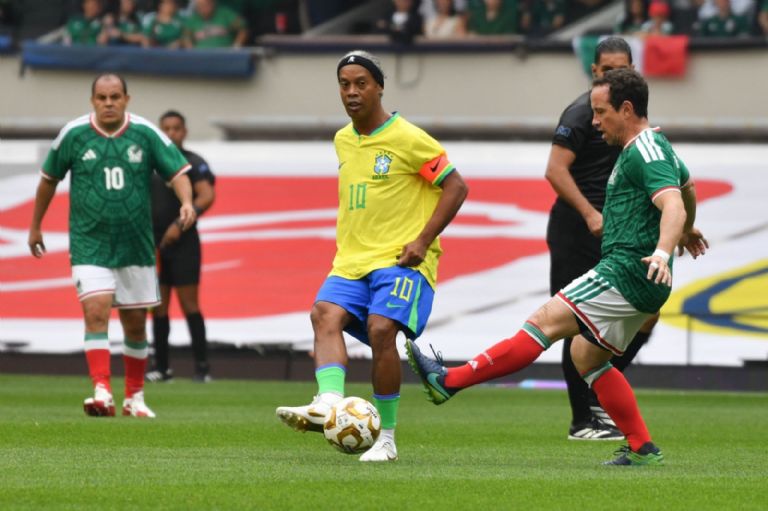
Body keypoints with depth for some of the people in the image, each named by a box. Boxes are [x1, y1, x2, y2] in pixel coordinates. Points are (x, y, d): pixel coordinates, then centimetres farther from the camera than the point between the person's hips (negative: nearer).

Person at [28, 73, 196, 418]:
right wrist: (35, 226, 16)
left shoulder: (146, 134, -2)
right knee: (96, 313, -19)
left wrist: (187, 203, -23)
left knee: (135, 324, 9)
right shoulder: (73, 134, -2)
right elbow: (49, 179, 11)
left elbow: (177, 170, -2)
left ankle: (135, 396, 25)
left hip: (136, 246, 2)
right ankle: (102, 392, -26)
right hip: (89, 244, -2)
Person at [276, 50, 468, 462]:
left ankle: (386, 438, -11)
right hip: (351, 260, 6)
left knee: (381, 329, -23)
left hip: (401, 261, -6)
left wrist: (423, 241, -12)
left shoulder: (408, 140, -7)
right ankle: (329, 403, -41)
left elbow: (456, 187, -5)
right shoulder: (342, 141, 15)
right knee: (325, 314, -21)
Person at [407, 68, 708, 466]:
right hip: (639, 284, 11)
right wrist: (688, 231, 58)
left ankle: (450, 381, -17)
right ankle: (642, 448, 12)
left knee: (545, 321, -13)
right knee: (585, 355, 15)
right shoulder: (655, 148, 19)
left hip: (626, 274, -11)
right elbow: (687, 185, 39)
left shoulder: (645, 152, -14)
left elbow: (674, 206, -29)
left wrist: (662, 252, -46)